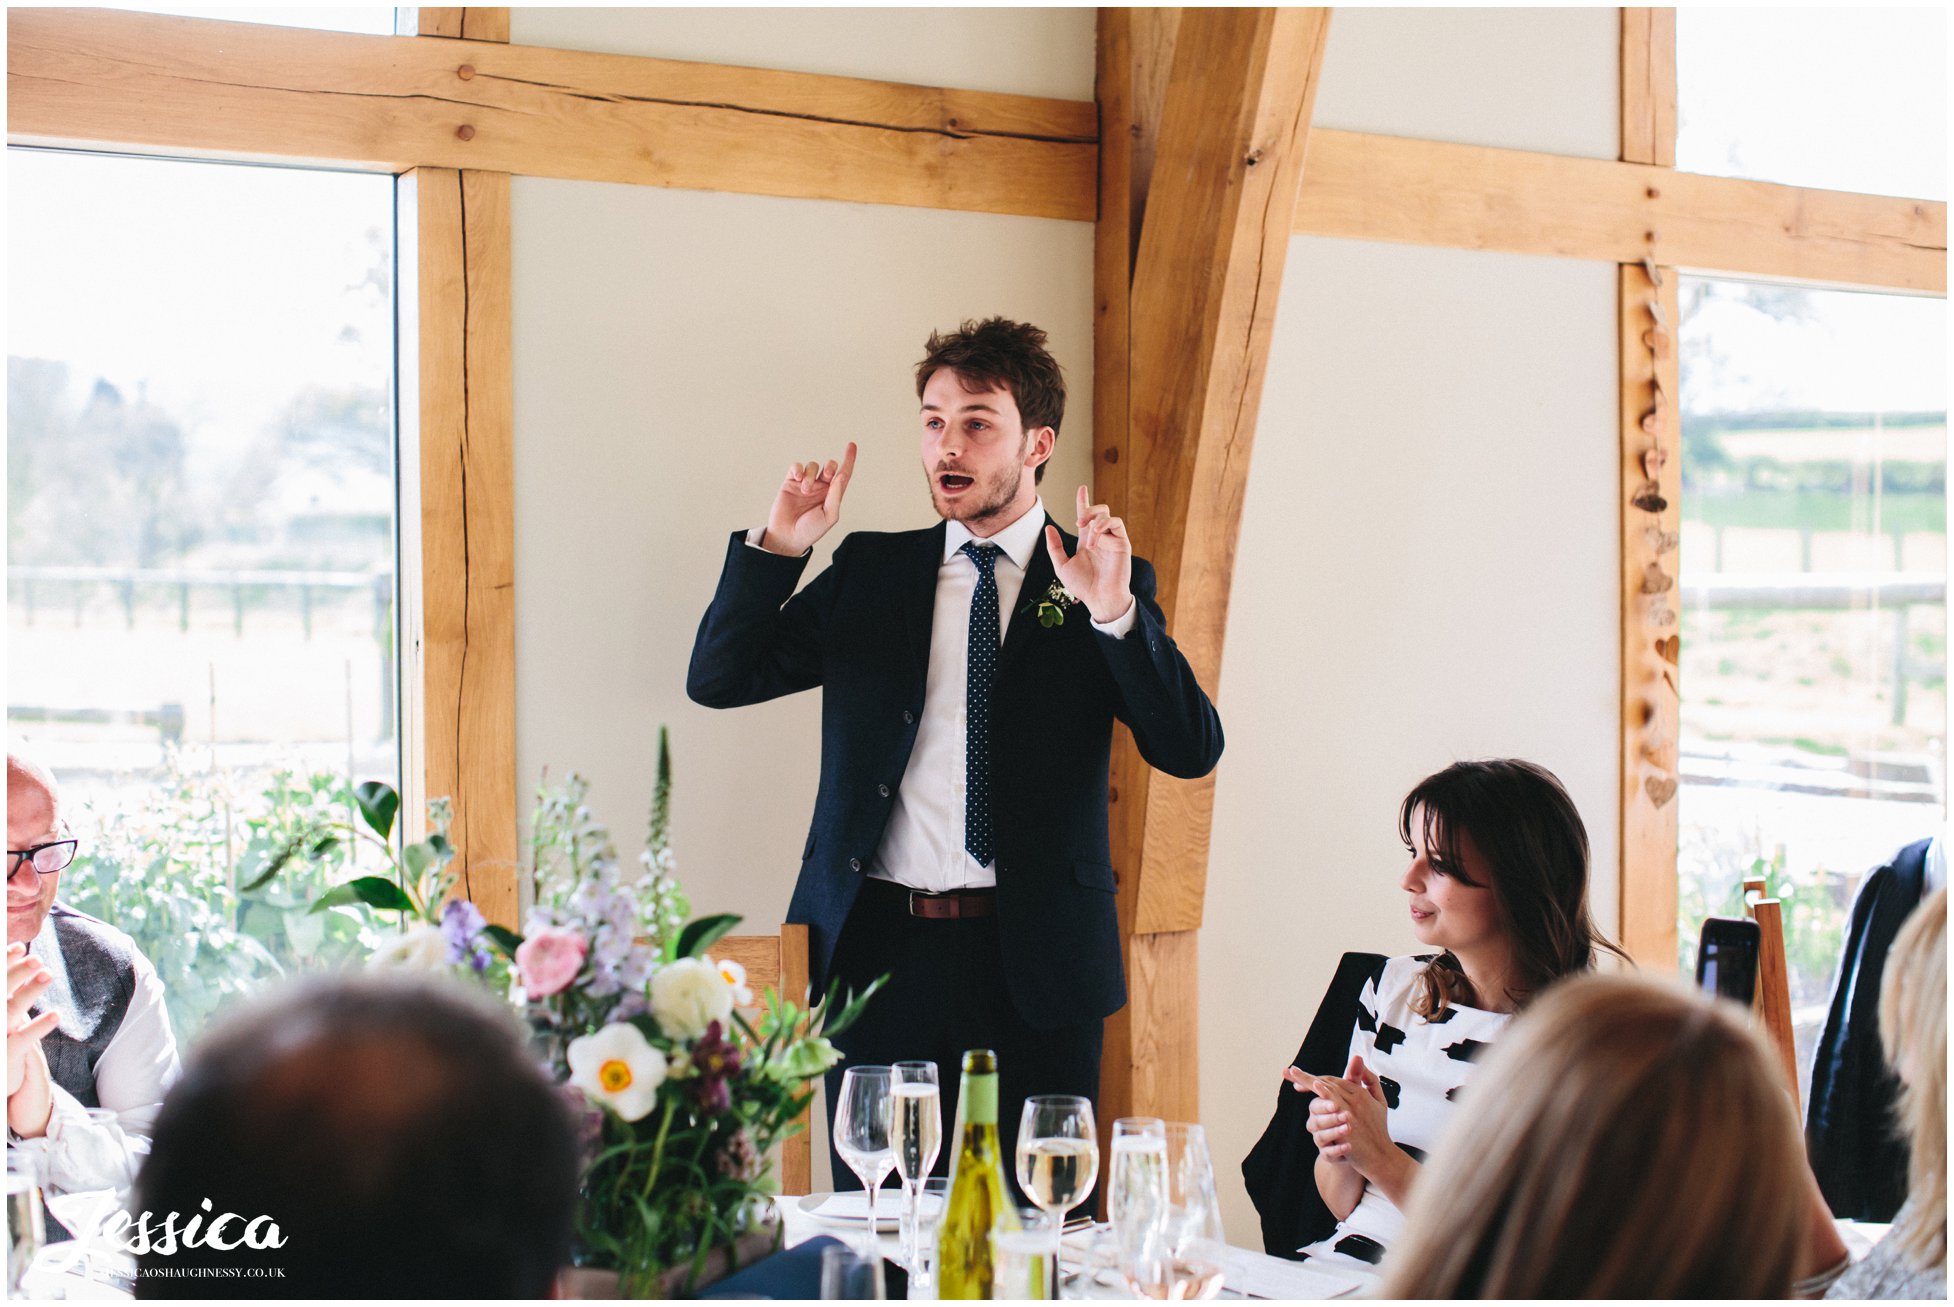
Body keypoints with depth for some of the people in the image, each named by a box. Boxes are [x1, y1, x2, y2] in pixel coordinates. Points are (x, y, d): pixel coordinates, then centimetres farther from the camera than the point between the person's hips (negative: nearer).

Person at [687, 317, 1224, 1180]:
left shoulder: (1095, 579, 4)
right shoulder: (870, 574, 11)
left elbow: (1192, 750, -7)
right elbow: (716, 681, 9)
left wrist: (1115, 611, -20)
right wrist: (776, 549, -5)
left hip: (1033, 962, -2)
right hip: (879, 950, 2)